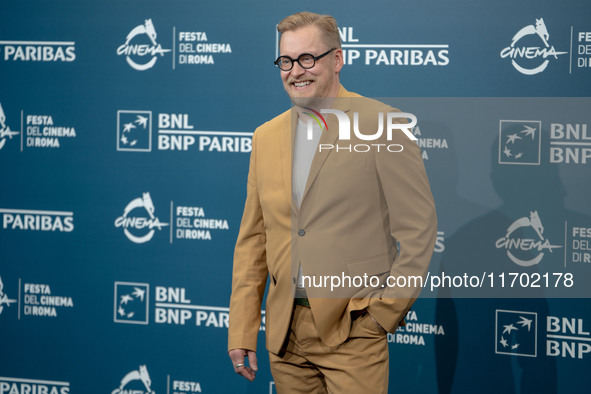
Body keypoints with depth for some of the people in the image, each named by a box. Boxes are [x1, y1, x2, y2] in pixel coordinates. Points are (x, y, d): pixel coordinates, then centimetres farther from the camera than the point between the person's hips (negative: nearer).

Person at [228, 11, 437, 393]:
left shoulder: (381, 124, -5)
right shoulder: (266, 136, 11)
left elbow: (419, 229, -6)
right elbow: (253, 239, 12)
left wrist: (386, 311, -8)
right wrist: (241, 331, 7)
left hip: (352, 330, -5)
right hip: (285, 332, 5)